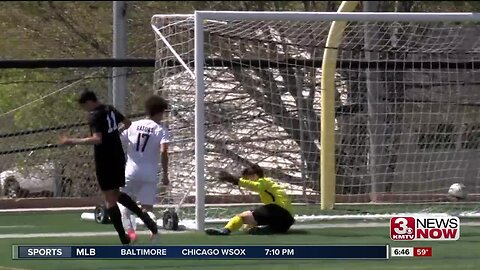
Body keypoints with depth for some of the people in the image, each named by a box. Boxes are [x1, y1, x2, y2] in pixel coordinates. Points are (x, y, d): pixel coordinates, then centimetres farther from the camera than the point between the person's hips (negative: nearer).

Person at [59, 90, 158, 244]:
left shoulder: (95, 116, -17)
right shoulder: (110, 110, 8)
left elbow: (97, 139, -29)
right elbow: (127, 123, 22)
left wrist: (73, 142, -27)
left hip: (105, 161, -8)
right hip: (118, 158, 8)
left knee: (110, 199, -2)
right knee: (117, 194, 22)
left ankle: (124, 240, -5)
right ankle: (146, 219, 9)